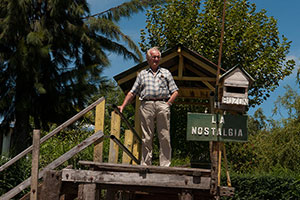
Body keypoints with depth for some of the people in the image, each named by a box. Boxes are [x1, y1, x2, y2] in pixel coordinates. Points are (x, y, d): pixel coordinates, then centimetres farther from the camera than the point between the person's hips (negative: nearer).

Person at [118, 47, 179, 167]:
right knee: (146, 138, -2)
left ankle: (165, 165, -4)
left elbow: (175, 91, 15)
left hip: (162, 105, 0)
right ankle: (145, 165, -1)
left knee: (165, 137, -5)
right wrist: (123, 106, 6)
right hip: (146, 105, 0)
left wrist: (168, 103, 0)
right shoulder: (142, 74, 21)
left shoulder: (166, 73, 21)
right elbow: (132, 93, 17)